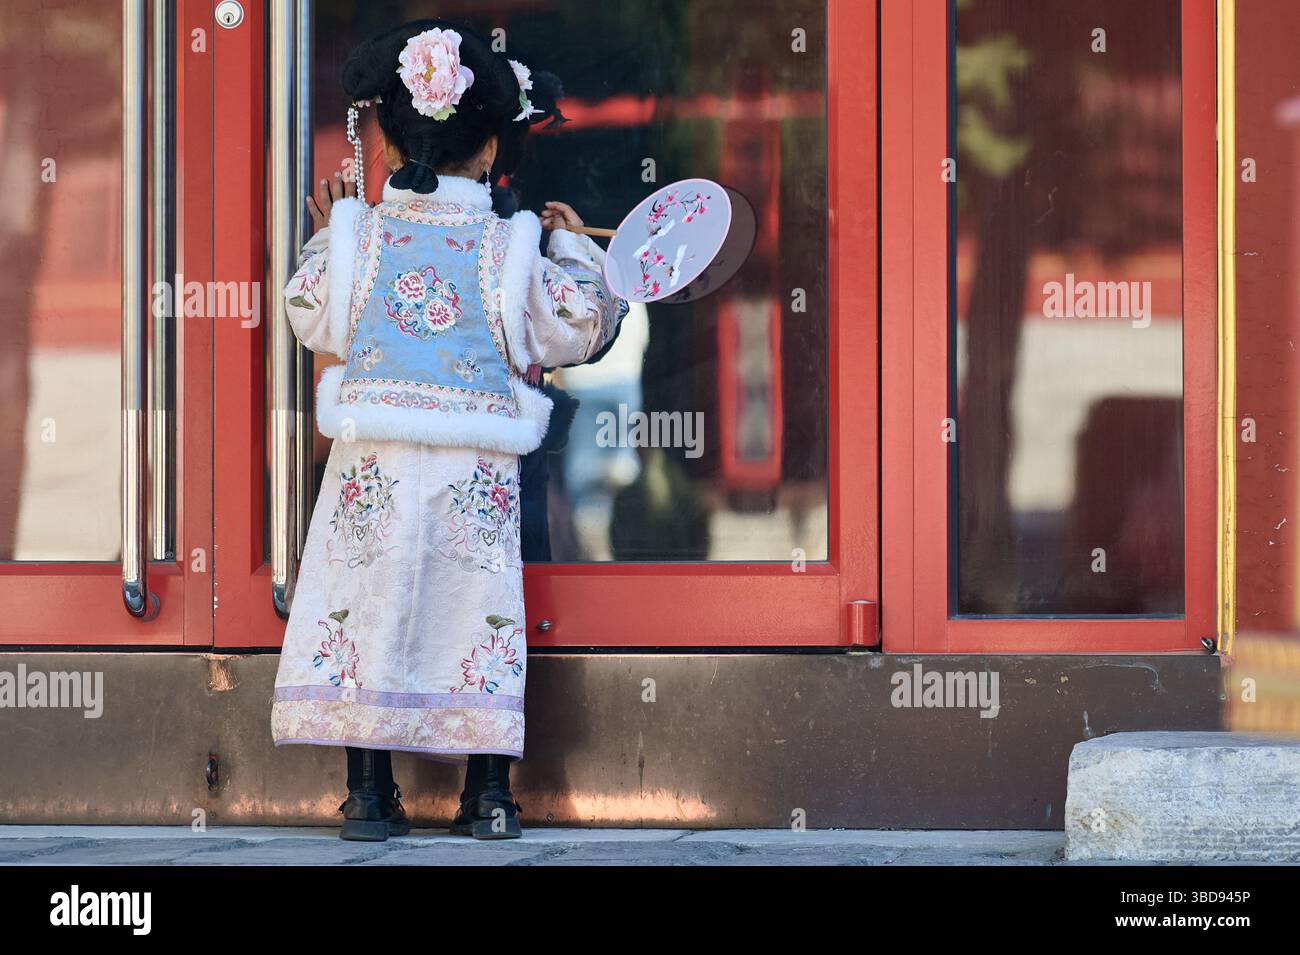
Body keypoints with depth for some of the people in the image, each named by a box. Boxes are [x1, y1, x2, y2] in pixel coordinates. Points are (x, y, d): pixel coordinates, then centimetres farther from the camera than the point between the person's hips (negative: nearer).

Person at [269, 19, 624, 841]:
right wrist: (575, 249, 20)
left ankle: (370, 794, 6)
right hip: (475, 472, 0)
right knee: (480, 613, 7)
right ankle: (489, 795, 7)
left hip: (373, 464, 0)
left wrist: (325, 238, 23)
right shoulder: (509, 248, -4)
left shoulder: (357, 233, -2)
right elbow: (572, 331, 5)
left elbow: (313, 318, 9)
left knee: (361, 607, 6)